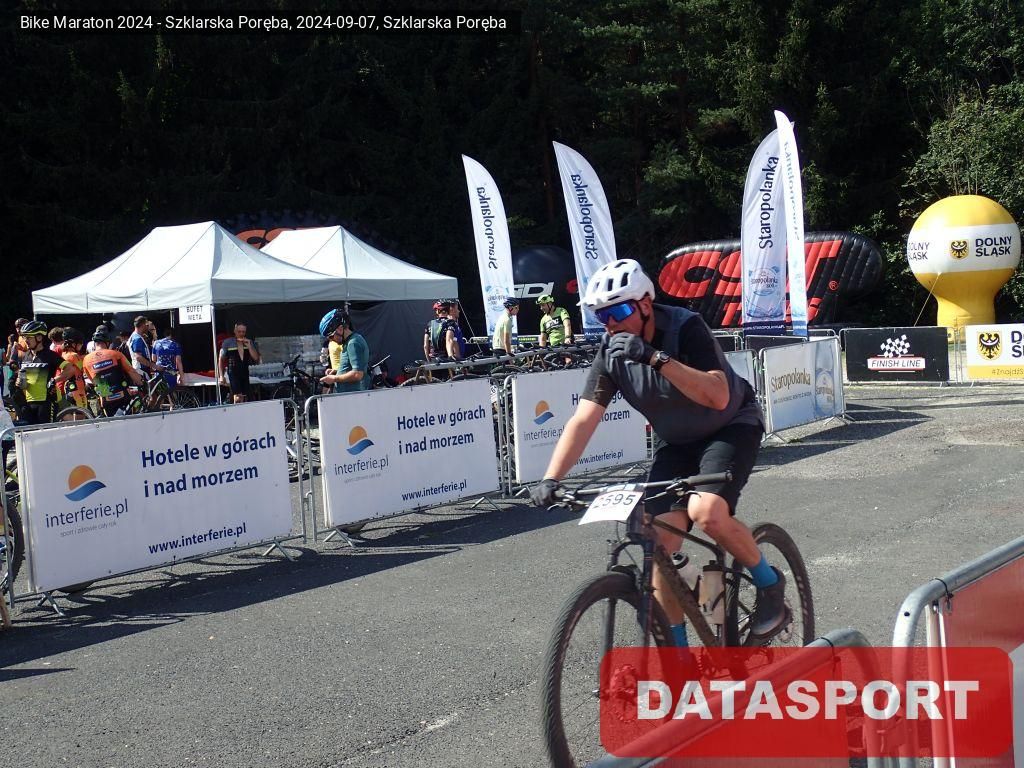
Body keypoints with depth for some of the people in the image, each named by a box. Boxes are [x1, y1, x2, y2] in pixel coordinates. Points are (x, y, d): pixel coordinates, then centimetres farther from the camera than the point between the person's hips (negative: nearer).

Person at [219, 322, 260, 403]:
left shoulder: (250, 342, 7)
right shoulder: (227, 342, 0)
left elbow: (256, 358, 0)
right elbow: (221, 359, 7)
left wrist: (249, 346, -12)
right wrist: (221, 375, 2)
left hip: (246, 373, 4)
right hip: (233, 373, -4)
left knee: (244, 399, 6)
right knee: (238, 397, -17)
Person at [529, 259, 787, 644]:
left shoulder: (685, 328, -27)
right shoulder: (611, 352, -13)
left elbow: (718, 397, -39)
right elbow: (583, 419, -19)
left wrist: (656, 358, -49)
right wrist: (551, 479, -31)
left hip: (731, 427, -5)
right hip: (675, 442, 5)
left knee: (706, 511, -30)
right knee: (660, 537, -9)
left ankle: (770, 584, -2)